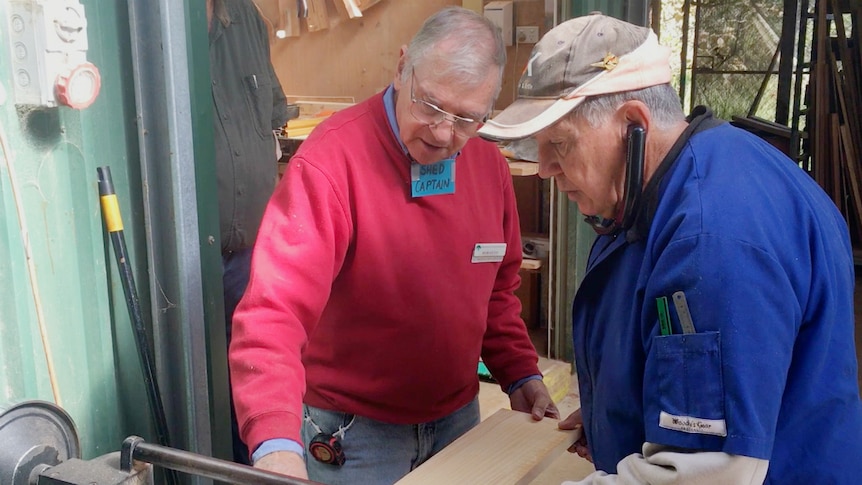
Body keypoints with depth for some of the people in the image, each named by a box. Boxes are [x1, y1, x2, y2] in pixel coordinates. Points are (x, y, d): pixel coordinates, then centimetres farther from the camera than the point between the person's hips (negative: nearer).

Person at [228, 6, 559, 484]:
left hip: (457, 416, 6)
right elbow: (275, 309, -32)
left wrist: (520, 373, 3)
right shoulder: (331, 158, -23)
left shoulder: (490, 164, -2)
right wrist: (277, 443, -43)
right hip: (353, 428, -5)